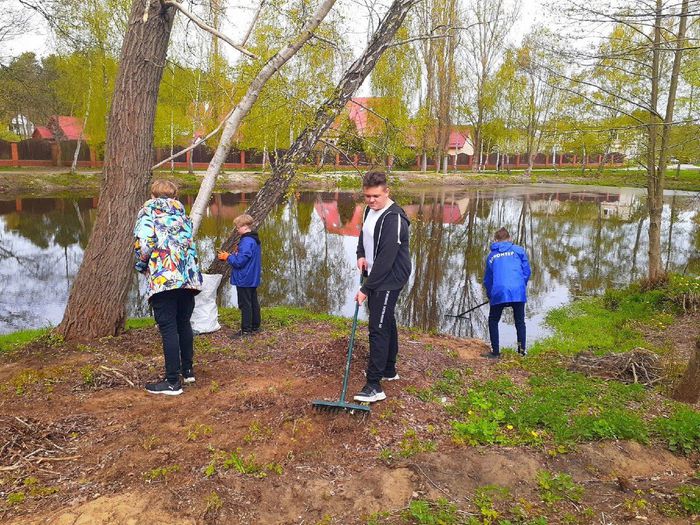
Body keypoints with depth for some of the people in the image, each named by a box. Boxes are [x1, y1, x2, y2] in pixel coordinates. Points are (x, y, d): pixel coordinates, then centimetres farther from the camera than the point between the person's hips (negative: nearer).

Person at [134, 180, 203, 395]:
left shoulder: (148, 212, 3)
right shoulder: (182, 214, 20)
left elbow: (143, 244, -9)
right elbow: (190, 244, 16)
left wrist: (141, 265, 7)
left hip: (163, 279, -6)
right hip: (188, 278, 6)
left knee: (168, 329, -2)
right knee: (184, 324, 19)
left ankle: (173, 382, 2)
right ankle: (187, 370, 29)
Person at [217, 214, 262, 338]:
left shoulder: (246, 242, -21)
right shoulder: (255, 240, 10)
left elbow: (239, 261, -24)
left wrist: (227, 257, -10)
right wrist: (231, 255, 12)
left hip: (244, 280, -10)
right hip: (253, 279, 10)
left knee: (245, 304, -3)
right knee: (253, 302, 15)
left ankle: (246, 330, 3)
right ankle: (255, 326, 24)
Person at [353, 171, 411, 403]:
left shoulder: (394, 219, -24)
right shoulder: (370, 210, 6)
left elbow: (385, 259, -26)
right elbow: (364, 234, 24)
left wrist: (366, 289, -23)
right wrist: (361, 255, 3)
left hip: (390, 279, -9)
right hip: (375, 276, 9)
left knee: (378, 328, -11)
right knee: (386, 323, 18)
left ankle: (374, 386, -7)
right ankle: (389, 370, 33)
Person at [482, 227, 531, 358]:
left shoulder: (491, 255, 18)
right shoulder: (518, 250, 13)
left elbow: (487, 279, 23)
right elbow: (527, 271, 9)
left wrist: (490, 295, 36)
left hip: (499, 292, 0)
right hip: (518, 291, 0)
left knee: (493, 321, 16)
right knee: (520, 321, 17)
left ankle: (495, 351, 12)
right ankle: (522, 349, 14)